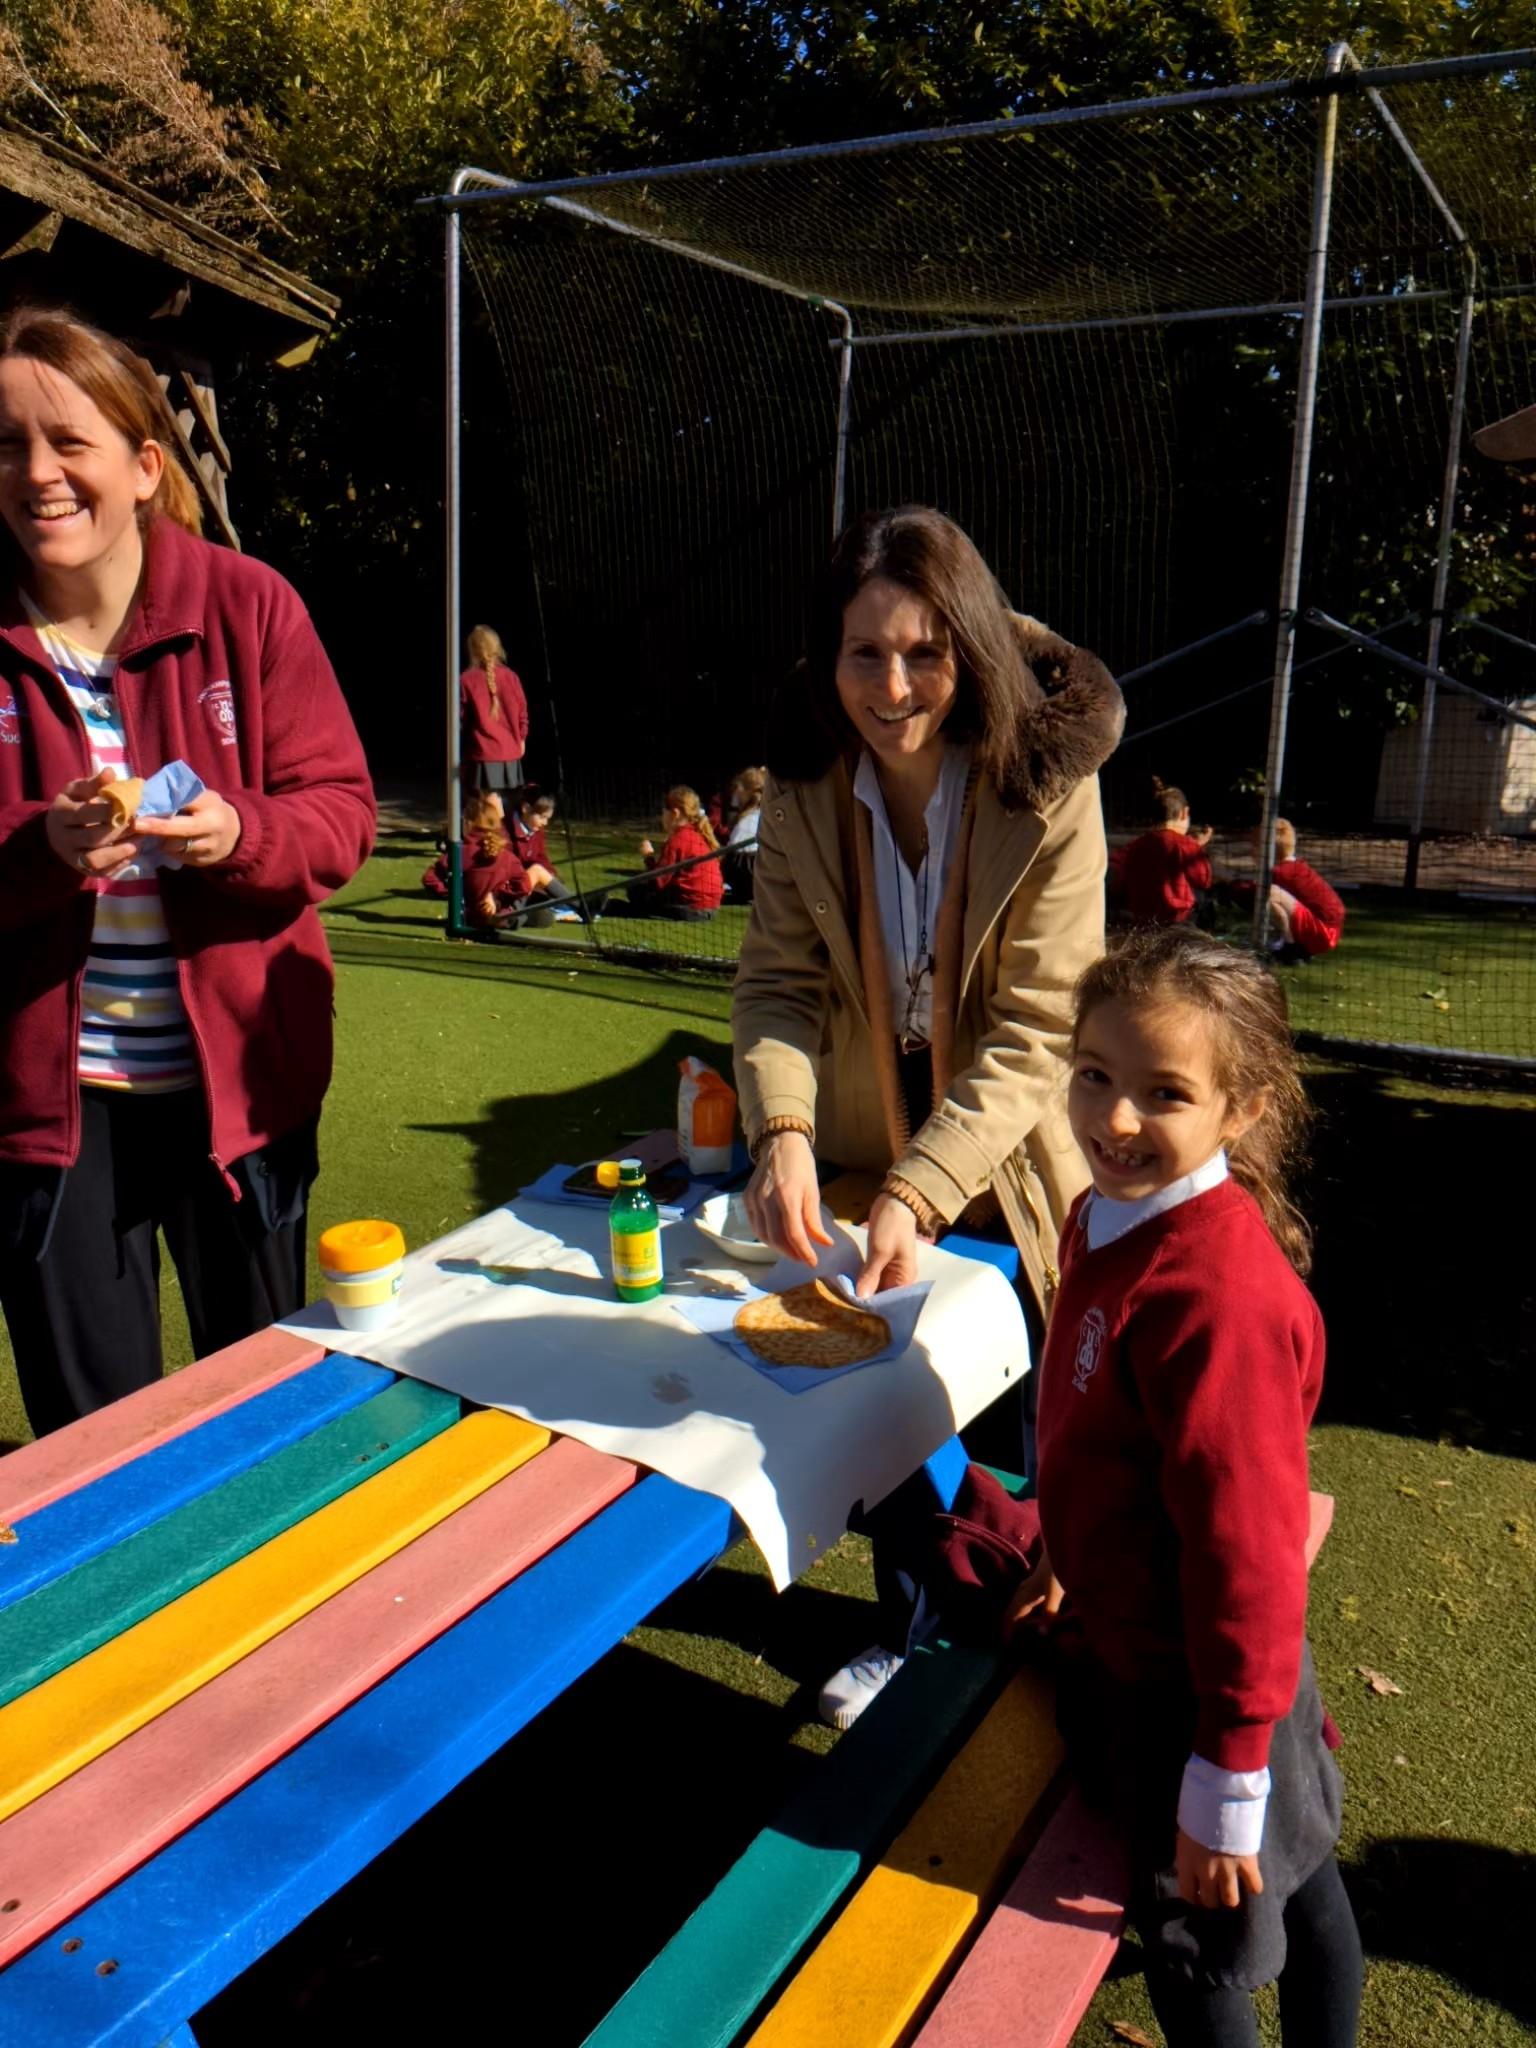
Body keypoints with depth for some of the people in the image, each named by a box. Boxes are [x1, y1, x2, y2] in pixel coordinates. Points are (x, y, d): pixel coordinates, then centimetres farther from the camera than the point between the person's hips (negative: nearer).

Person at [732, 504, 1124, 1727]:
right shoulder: (804, 785, -12)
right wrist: (783, 1133, -30)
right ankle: (911, 1629, 44)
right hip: (868, 1142, 3)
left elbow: (1036, 1033, -25)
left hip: (1009, 1161, -3)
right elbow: (779, 980, -12)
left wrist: (921, 1193, -35)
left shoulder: (1051, 789, -23)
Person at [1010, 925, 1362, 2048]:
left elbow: (1245, 1550, -28)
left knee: (1195, 1945, 14)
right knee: (1299, 1885, 27)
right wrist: (1069, 1560, 23)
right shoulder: (1110, 1218, -3)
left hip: (1189, 1689, -9)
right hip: (1131, 1640, 9)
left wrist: (1224, 1794, -21)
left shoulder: (1215, 1294, -33)